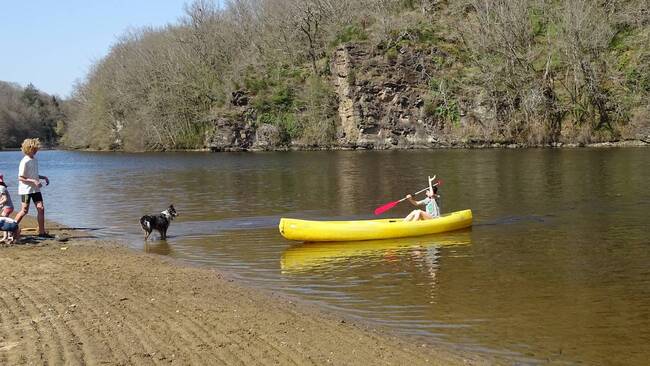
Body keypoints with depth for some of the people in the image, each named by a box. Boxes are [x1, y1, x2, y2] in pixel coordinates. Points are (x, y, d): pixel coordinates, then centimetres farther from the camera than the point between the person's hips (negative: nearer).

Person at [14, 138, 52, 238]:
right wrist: (34, 181, -23)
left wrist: (43, 177, 7)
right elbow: (20, 178, -17)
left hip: (35, 189, 7)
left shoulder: (35, 160, 10)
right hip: (26, 189, -7)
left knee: (41, 208, -2)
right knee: (24, 211, -2)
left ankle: (42, 231, 2)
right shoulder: (25, 162, -15)